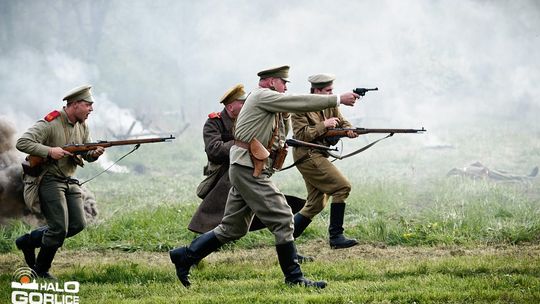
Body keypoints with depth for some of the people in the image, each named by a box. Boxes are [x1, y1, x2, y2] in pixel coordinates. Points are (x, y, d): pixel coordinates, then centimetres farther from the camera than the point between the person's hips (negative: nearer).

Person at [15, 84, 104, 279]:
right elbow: (22, 143, -22)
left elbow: (86, 153, 12)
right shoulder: (50, 123, -18)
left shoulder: (82, 126, 6)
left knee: (77, 224, 1)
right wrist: (50, 151, -29)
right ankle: (41, 270, 9)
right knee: (59, 228, -11)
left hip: (69, 181, 8)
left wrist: (94, 154, -11)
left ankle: (29, 241, 16)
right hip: (49, 180, -8)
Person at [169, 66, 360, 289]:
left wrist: (285, 117, 7)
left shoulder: (269, 103, 22)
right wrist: (338, 100, -13)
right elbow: (300, 103, -15)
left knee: (233, 228, 13)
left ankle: (185, 256, 17)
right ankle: (294, 277, -5)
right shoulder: (262, 96, -9)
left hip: (244, 170, 10)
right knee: (282, 220, -8)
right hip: (249, 170, -10)